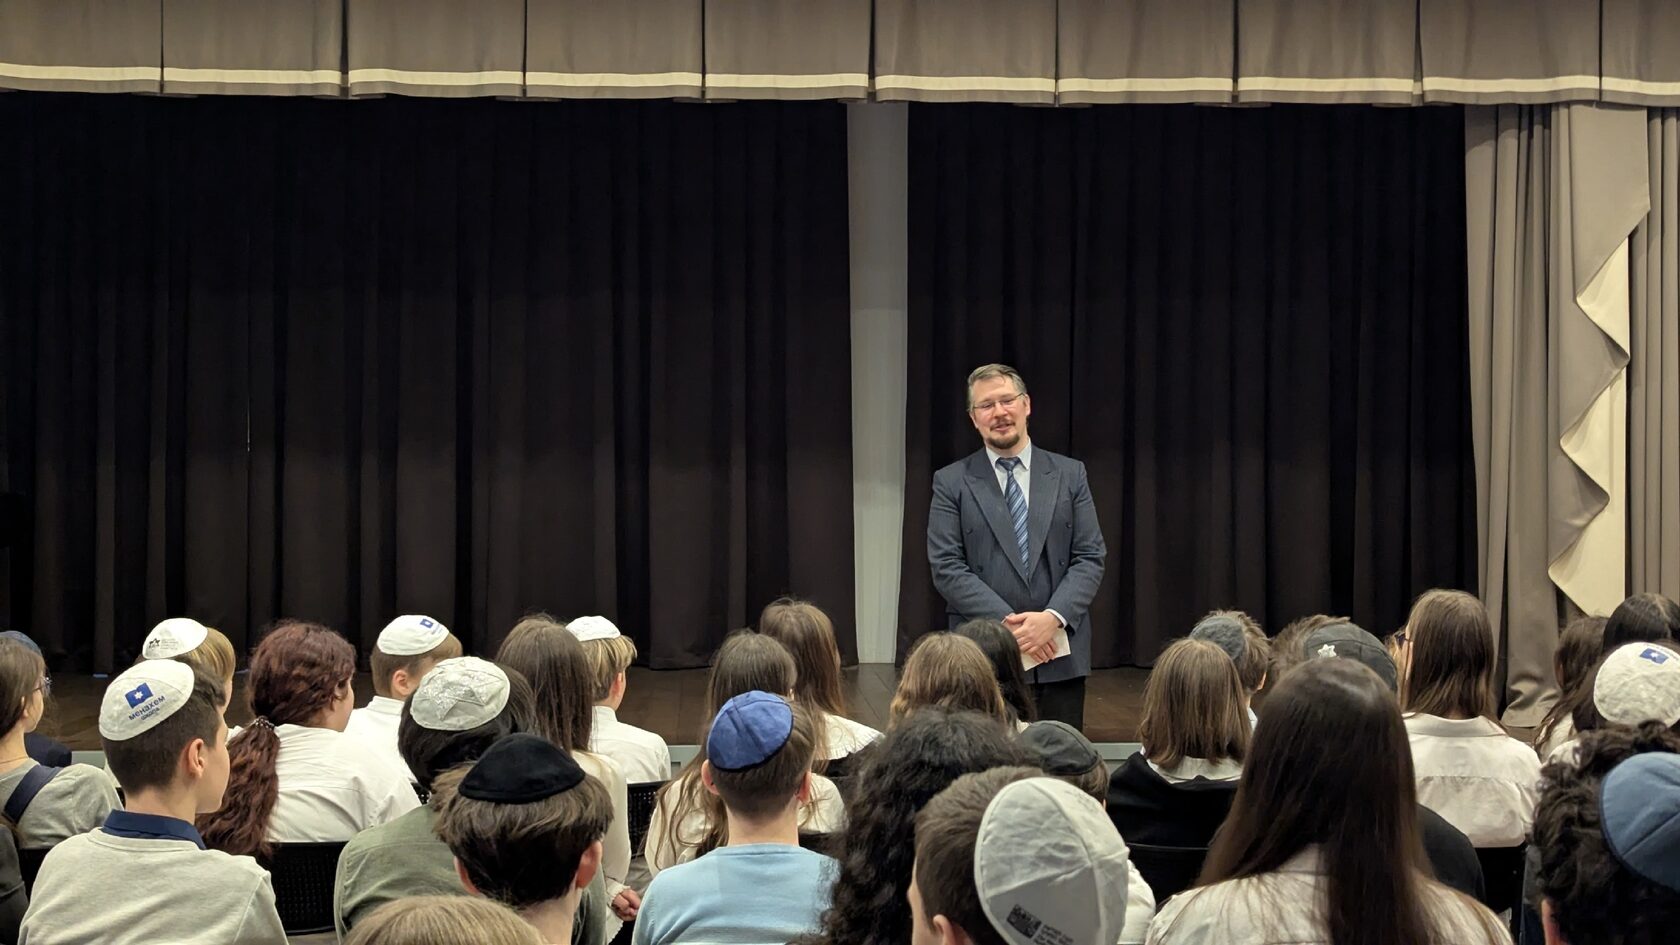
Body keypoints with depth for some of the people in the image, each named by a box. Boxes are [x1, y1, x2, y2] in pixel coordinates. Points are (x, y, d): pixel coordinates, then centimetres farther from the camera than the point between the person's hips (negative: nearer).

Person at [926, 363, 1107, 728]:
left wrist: (1053, 617, -13)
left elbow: (1090, 558, 4)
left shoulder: (1070, 474, 9)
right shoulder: (952, 483, 3)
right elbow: (947, 567, -4)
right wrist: (1007, 623, -15)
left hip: (1060, 655, 2)